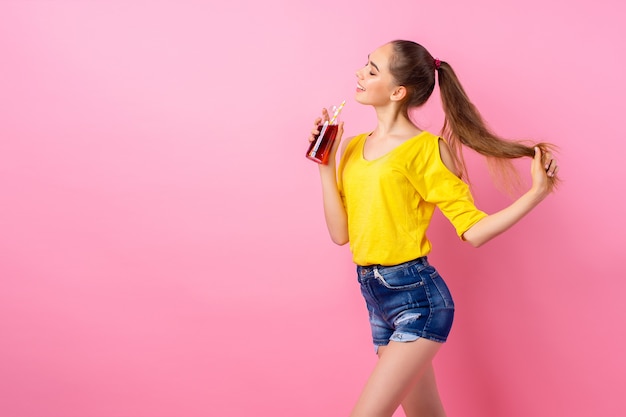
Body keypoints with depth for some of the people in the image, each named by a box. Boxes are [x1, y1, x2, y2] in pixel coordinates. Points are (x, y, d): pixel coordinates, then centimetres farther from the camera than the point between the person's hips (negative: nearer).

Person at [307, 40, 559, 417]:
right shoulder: (354, 147, 9)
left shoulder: (426, 149, -9)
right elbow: (340, 233, 3)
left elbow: (473, 230, -10)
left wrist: (536, 192, -19)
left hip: (417, 298, -7)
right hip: (376, 300, 7)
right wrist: (326, 165, -1)